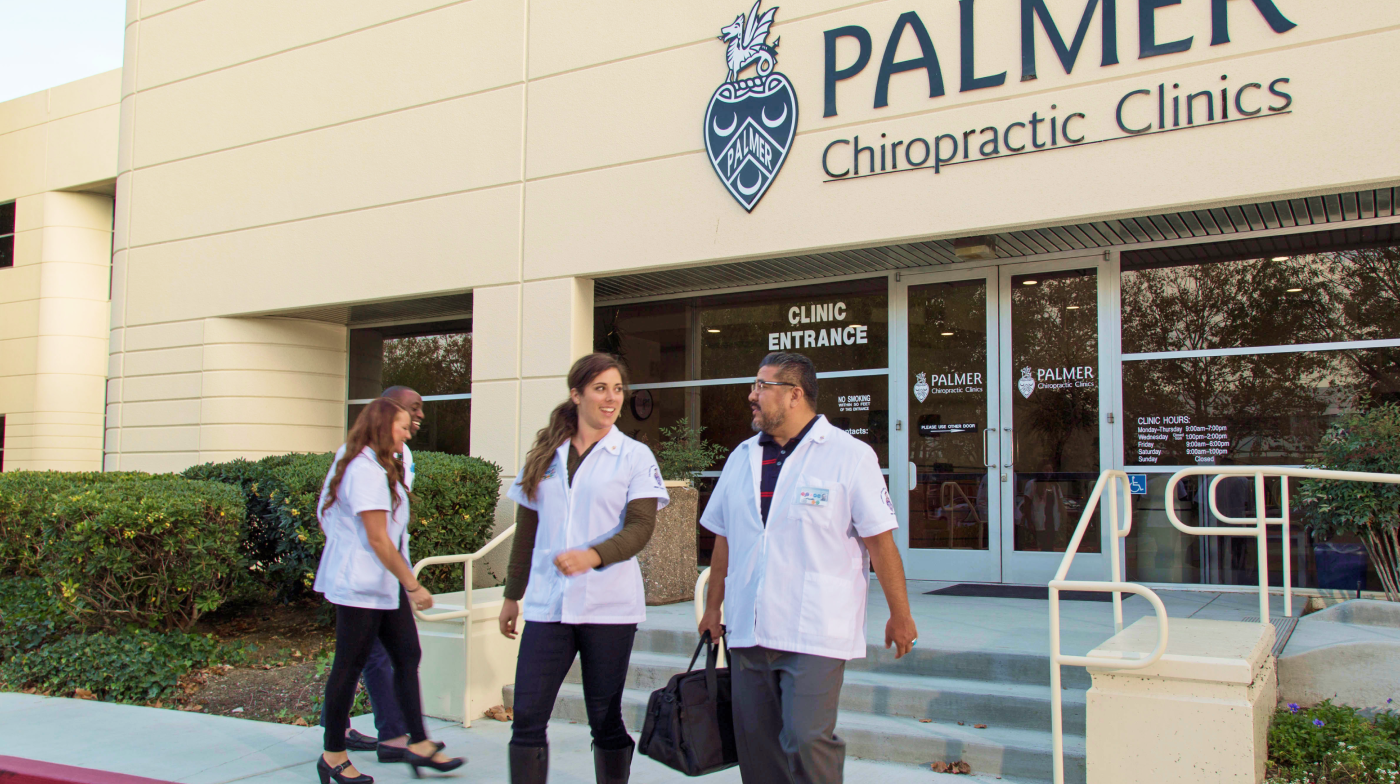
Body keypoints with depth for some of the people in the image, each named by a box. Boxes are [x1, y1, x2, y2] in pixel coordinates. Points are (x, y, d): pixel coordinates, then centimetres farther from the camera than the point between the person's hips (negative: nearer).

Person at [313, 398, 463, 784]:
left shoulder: (377, 468, 15)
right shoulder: (366, 470, -17)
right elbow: (378, 539, -21)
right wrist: (412, 585, -17)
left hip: (385, 586, 10)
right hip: (360, 586, -10)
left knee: (407, 657, 8)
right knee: (350, 666, 0)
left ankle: (419, 744, 12)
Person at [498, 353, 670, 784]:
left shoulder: (635, 456, 2)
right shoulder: (544, 455, 12)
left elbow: (641, 527, -9)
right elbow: (526, 533, 17)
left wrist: (593, 555, -26)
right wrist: (512, 595, 16)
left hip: (609, 606, -2)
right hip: (547, 604, 3)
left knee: (606, 720, 5)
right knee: (527, 717, -2)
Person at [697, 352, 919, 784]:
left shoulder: (850, 456, -6)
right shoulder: (742, 458, 12)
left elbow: (881, 541, -6)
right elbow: (724, 538, 18)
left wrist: (900, 616, -5)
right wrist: (713, 607, 19)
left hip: (814, 634, -6)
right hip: (748, 631, 6)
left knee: (806, 741, -10)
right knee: (755, 746, 10)